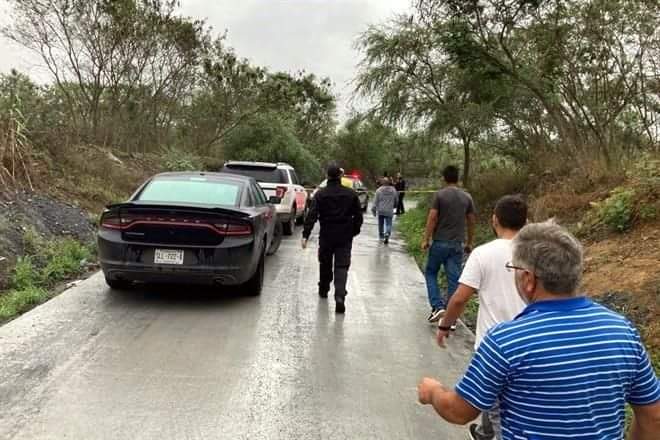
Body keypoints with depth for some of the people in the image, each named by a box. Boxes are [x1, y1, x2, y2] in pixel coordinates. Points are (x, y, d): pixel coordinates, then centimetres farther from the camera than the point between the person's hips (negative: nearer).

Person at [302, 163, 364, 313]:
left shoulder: (320, 194, -5)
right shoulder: (351, 194, 1)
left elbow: (311, 215, -12)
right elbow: (358, 216, 6)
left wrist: (306, 235, -14)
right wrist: (354, 231, 18)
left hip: (326, 236, 0)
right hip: (345, 237, 0)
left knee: (325, 264, 18)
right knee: (342, 266, -3)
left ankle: (323, 289, 36)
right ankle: (340, 297, -18)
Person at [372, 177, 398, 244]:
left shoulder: (379, 190, -7)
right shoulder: (393, 190, 0)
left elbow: (375, 201, -6)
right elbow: (396, 201, 11)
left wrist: (373, 210, 2)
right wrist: (393, 206, 30)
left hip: (380, 211, 0)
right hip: (389, 211, 0)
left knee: (381, 224, 14)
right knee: (388, 224, 4)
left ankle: (381, 237, 25)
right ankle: (387, 234, -21)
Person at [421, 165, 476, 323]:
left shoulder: (439, 195, -7)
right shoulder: (467, 197, 5)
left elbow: (432, 218, -11)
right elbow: (471, 221, 8)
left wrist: (425, 239, -4)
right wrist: (470, 242, 18)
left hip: (440, 243, -3)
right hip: (457, 245, 3)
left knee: (431, 273, 14)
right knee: (454, 279, 5)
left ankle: (437, 306, 0)